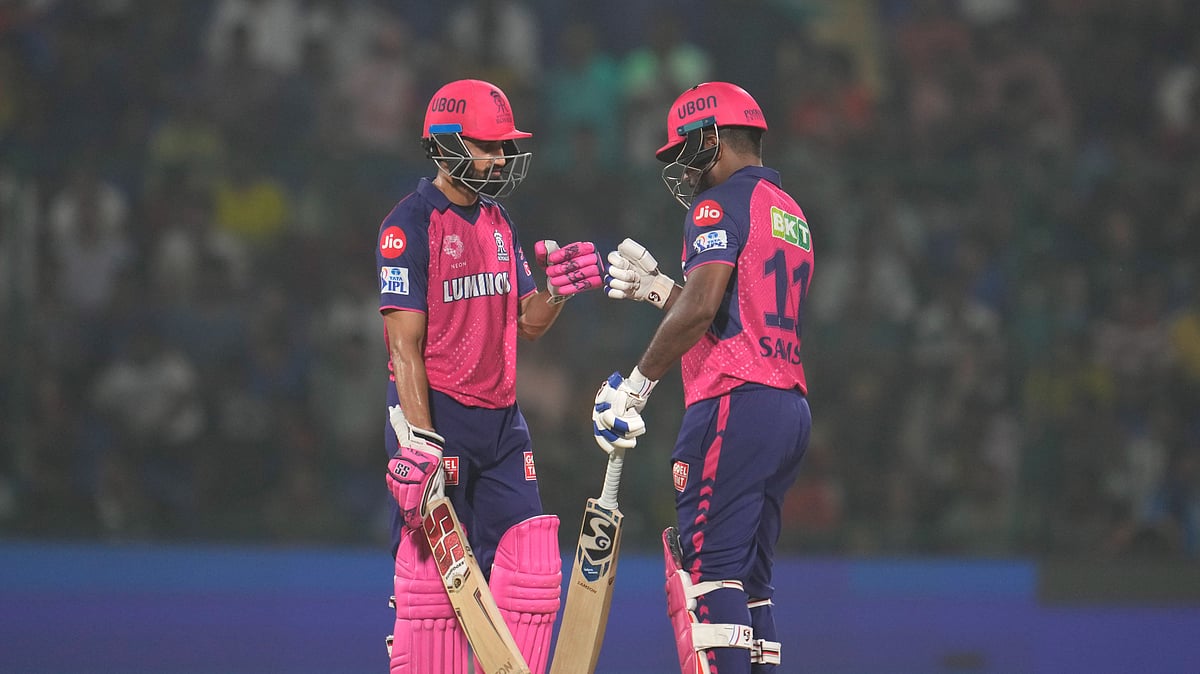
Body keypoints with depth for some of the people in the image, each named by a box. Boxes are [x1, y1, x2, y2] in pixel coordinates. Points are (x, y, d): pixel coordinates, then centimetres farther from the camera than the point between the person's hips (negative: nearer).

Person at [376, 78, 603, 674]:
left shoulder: (497, 223, 14)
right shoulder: (410, 226, -10)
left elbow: (527, 324, 17)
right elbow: (405, 346, -14)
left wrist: (559, 290, -5)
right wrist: (421, 445, -21)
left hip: (500, 421, 8)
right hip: (436, 416, -8)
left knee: (532, 571, 1)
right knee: (431, 581, -7)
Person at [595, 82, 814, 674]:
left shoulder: (721, 203, -5)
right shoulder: (790, 213, 23)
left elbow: (701, 309, -17)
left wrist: (636, 385, -11)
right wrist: (656, 288, 26)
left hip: (736, 403, -9)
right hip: (790, 407, 9)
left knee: (707, 569, -12)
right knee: (747, 580, 10)